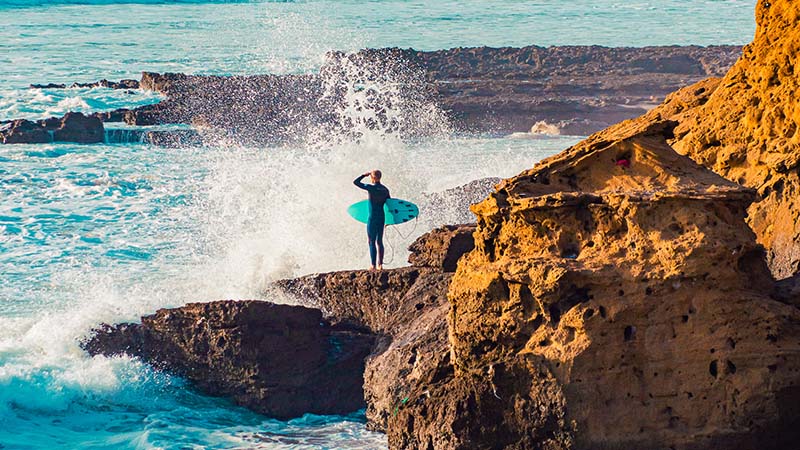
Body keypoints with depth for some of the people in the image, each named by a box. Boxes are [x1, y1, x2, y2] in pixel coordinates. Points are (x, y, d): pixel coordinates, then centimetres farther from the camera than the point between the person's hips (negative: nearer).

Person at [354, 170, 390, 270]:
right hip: (382, 218, 6)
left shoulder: (371, 188, -14)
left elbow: (356, 182, -7)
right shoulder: (385, 190, 6)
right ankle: (380, 265, 13)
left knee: (371, 242, -1)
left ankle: (373, 266, -3)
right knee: (379, 241, 13)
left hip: (373, 218, -6)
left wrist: (364, 175, 7)